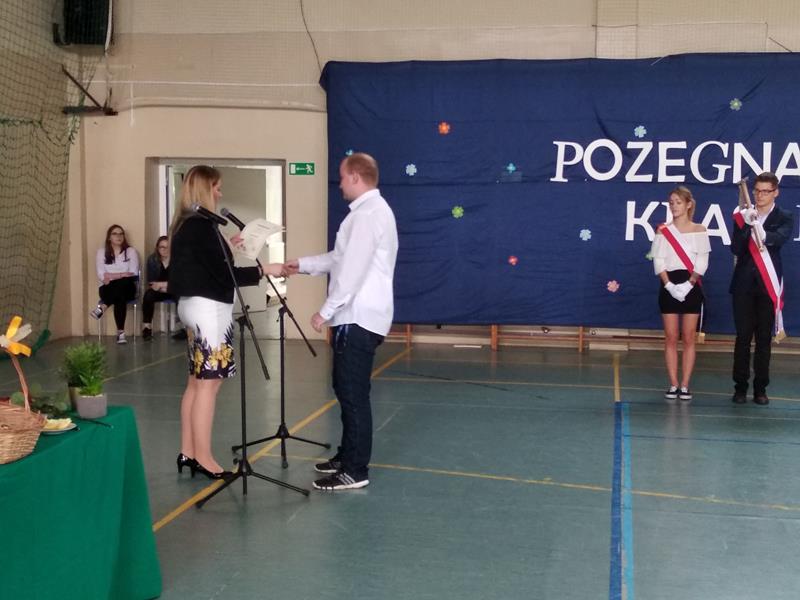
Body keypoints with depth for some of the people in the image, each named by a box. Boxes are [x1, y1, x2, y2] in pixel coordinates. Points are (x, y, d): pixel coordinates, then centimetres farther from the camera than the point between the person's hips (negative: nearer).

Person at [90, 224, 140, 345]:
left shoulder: (131, 251, 9)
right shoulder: (101, 252, 10)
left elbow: (133, 274, -2)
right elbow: (101, 275, -2)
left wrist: (111, 276, -7)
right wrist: (123, 274, -13)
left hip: (126, 288, 0)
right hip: (108, 289, 0)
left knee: (122, 284, -40)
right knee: (120, 297, -39)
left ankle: (102, 306, -38)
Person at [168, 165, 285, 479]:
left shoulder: (184, 224, 13)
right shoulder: (202, 226, -16)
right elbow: (223, 274, -18)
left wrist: (227, 249, 16)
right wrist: (264, 269, -14)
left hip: (193, 306, 10)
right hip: (208, 309, -10)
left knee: (196, 382, 12)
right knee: (207, 384, -6)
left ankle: (188, 452, 17)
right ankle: (203, 459, -1)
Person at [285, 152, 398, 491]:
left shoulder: (368, 214, -16)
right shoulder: (371, 210, 18)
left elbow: (353, 270, -22)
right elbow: (342, 258, 24)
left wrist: (325, 311, -18)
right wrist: (303, 265, 25)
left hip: (358, 318, -10)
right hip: (357, 316, 10)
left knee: (353, 394, -6)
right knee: (348, 390, 17)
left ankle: (355, 472, 1)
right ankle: (347, 456, 27)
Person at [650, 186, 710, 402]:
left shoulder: (699, 230, 3)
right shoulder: (663, 231, 5)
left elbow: (701, 263, -2)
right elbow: (658, 262, -1)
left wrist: (688, 284, -15)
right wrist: (670, 285, -14)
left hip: (691, 287, -1)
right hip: (669, 286, 1)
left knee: (688, 338, 2)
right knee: (671, 338, 2)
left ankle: (685, 385, 6)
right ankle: (673, 384, 7)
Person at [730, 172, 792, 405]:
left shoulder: (783, 218, 4)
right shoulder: (743, 216, 6)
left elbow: (780, 238, -18)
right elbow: (735, 249, -4)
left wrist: (763, 233, -39)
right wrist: (746, 226, -21)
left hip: (768, 285, 0)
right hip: (744, 284, 1)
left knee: (764, 338, 4)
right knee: (743, 337, 1)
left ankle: (760, 388, 10)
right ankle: (740, 387, 8)